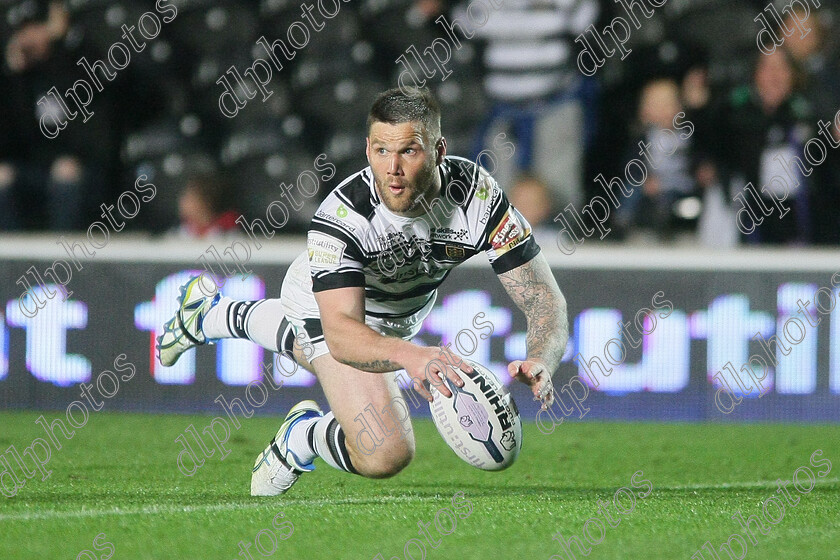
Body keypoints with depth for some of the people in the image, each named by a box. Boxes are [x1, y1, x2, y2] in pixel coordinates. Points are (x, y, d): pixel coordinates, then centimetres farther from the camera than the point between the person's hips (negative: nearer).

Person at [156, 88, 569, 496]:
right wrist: (409, 355, -70)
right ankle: (303, 436, 9)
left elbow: (544, 298, -32)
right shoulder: (342, 216, -41)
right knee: (385, 454, -24)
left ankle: (211, 314, 65)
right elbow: (341, 333, -49)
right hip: (327, 307, -5)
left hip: (401, 316, 5)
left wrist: (540, 362, -53)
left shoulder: (478, 195, -34)